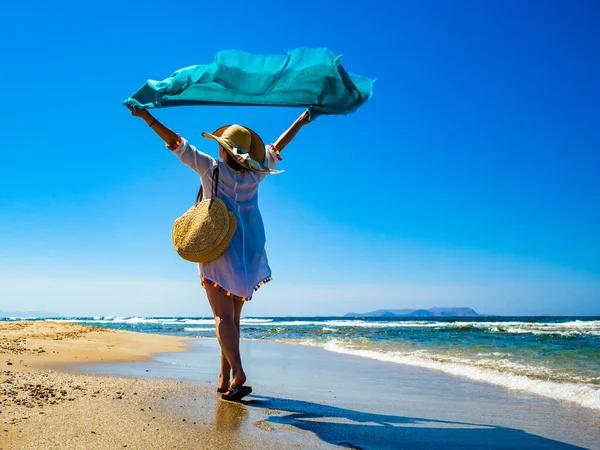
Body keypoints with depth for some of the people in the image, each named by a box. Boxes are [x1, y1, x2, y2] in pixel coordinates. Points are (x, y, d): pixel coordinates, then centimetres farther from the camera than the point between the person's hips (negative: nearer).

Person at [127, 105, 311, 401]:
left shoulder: (210, 167, -5)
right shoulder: (255, 174, 4)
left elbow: (176, 143, -2)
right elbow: (276, 148, 17)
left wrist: (146, 116, 5)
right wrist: (301, 122, 32)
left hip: (217, 250, -4)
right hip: (248, 255, 4)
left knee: (224, 315, -6)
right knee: (233, 317, 11)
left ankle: (237, 372, -21)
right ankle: (225, 378, 16)